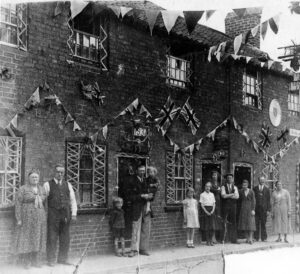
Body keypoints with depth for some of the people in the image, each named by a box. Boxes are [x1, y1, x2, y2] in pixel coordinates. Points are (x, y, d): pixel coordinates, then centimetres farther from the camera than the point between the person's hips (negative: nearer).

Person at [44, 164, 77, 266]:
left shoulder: (68, 185, 13)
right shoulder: (48, 185, 3)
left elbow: (73, 200, 14)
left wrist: (74, 213, 5)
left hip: (65, 214, 4)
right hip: (53, 215, -4)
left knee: (65, 238, 5)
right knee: (52, 238, -3)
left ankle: (62, 259, 15)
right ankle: (51, 260, 5)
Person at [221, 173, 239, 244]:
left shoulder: (235, 187, 13)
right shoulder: (223, 187, 4)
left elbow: (237, 196, 0)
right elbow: (223, 196, -11)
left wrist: (228, 196, -9)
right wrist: (232, 194, -7)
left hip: (233, 206, 3)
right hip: (225, 206, -3)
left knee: (233, 222, 1)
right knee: (225, 223, -7)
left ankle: (233, 239, 3)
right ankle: (223, 239, -4)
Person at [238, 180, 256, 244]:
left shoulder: (251, 191, -4)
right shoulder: (241, 191, 4)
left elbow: (253, 201, -4)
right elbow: (240, 200, 8)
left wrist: (253, 210, -11)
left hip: (250, 208, -3)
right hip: (243, 209, 3)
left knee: (250, 223, -6)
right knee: (244, 223, 2)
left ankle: (251, 238, -6)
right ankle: (247, 238, 9)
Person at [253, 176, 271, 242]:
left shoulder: (267, 189, 6)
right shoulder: (255, 188, 8)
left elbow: (268, 200, 4)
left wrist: (268, 210, -2)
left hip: (264, 209, -1)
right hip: (256, 208, 1)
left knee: (263, 223, 2)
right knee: (256, 224, 0)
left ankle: (263, 238, 9)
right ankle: (256, 237, 6)